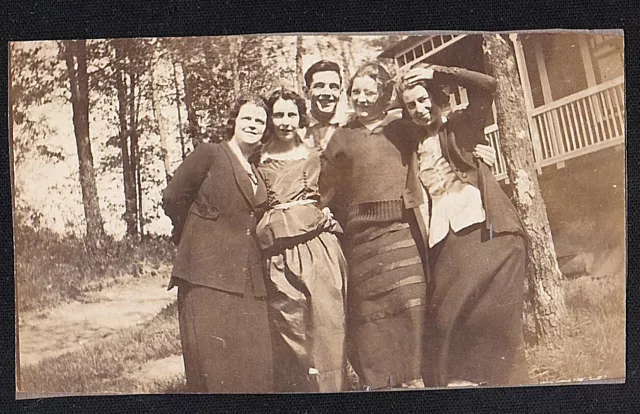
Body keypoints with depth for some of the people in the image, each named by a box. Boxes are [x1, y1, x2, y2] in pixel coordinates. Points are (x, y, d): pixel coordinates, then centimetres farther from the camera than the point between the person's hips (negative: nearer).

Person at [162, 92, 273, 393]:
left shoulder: (257, 174, 21)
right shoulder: (208, 154, 1)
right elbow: (173, 198, 2)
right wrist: (198, 240, 9)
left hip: (249, 283, 6)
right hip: (208, 280, -6)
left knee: (256, 369, 2)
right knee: (214, 366, -6)